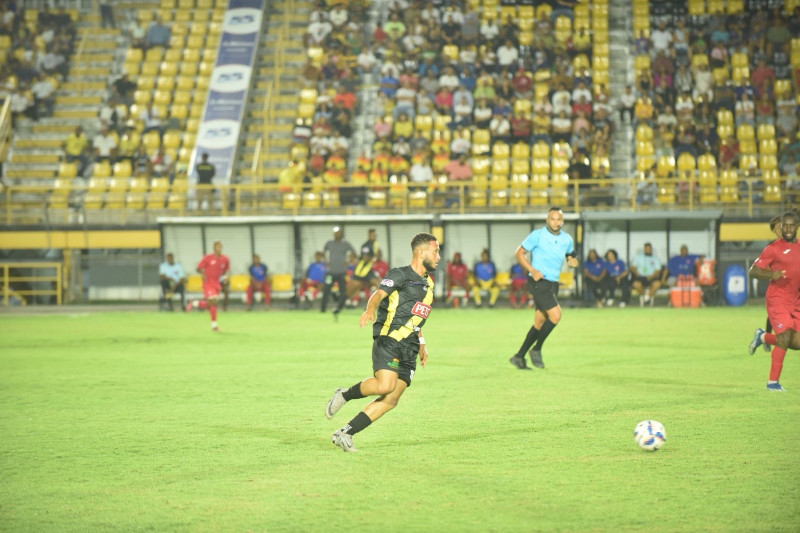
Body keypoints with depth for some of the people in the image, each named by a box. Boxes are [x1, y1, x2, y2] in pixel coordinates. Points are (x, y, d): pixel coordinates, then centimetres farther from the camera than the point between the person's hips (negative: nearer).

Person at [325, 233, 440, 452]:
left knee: (390, 400, -6)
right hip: (388, 342, -7)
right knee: (385, 384, -29)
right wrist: (369, 309, -40)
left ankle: (344, 434, -1)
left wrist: (421, 344, 32)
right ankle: (345, 395, -2)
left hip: (409, 351, 7)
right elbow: (379, 293, -20)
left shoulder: (428, 283, 22)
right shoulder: (400, 275, -3)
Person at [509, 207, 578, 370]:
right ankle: (537, 349, -6)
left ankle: (519, 357, 15)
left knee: (539, 323, 7)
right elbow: (519, 253, -2)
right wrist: (532, 270, -15)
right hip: (539, 282, -7)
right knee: (555, 314, -20)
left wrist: (572, 261, 0)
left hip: (553, 284, 7)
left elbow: (571, 256, 26)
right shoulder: (537, 235, -7)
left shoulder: (567, 239, 10)